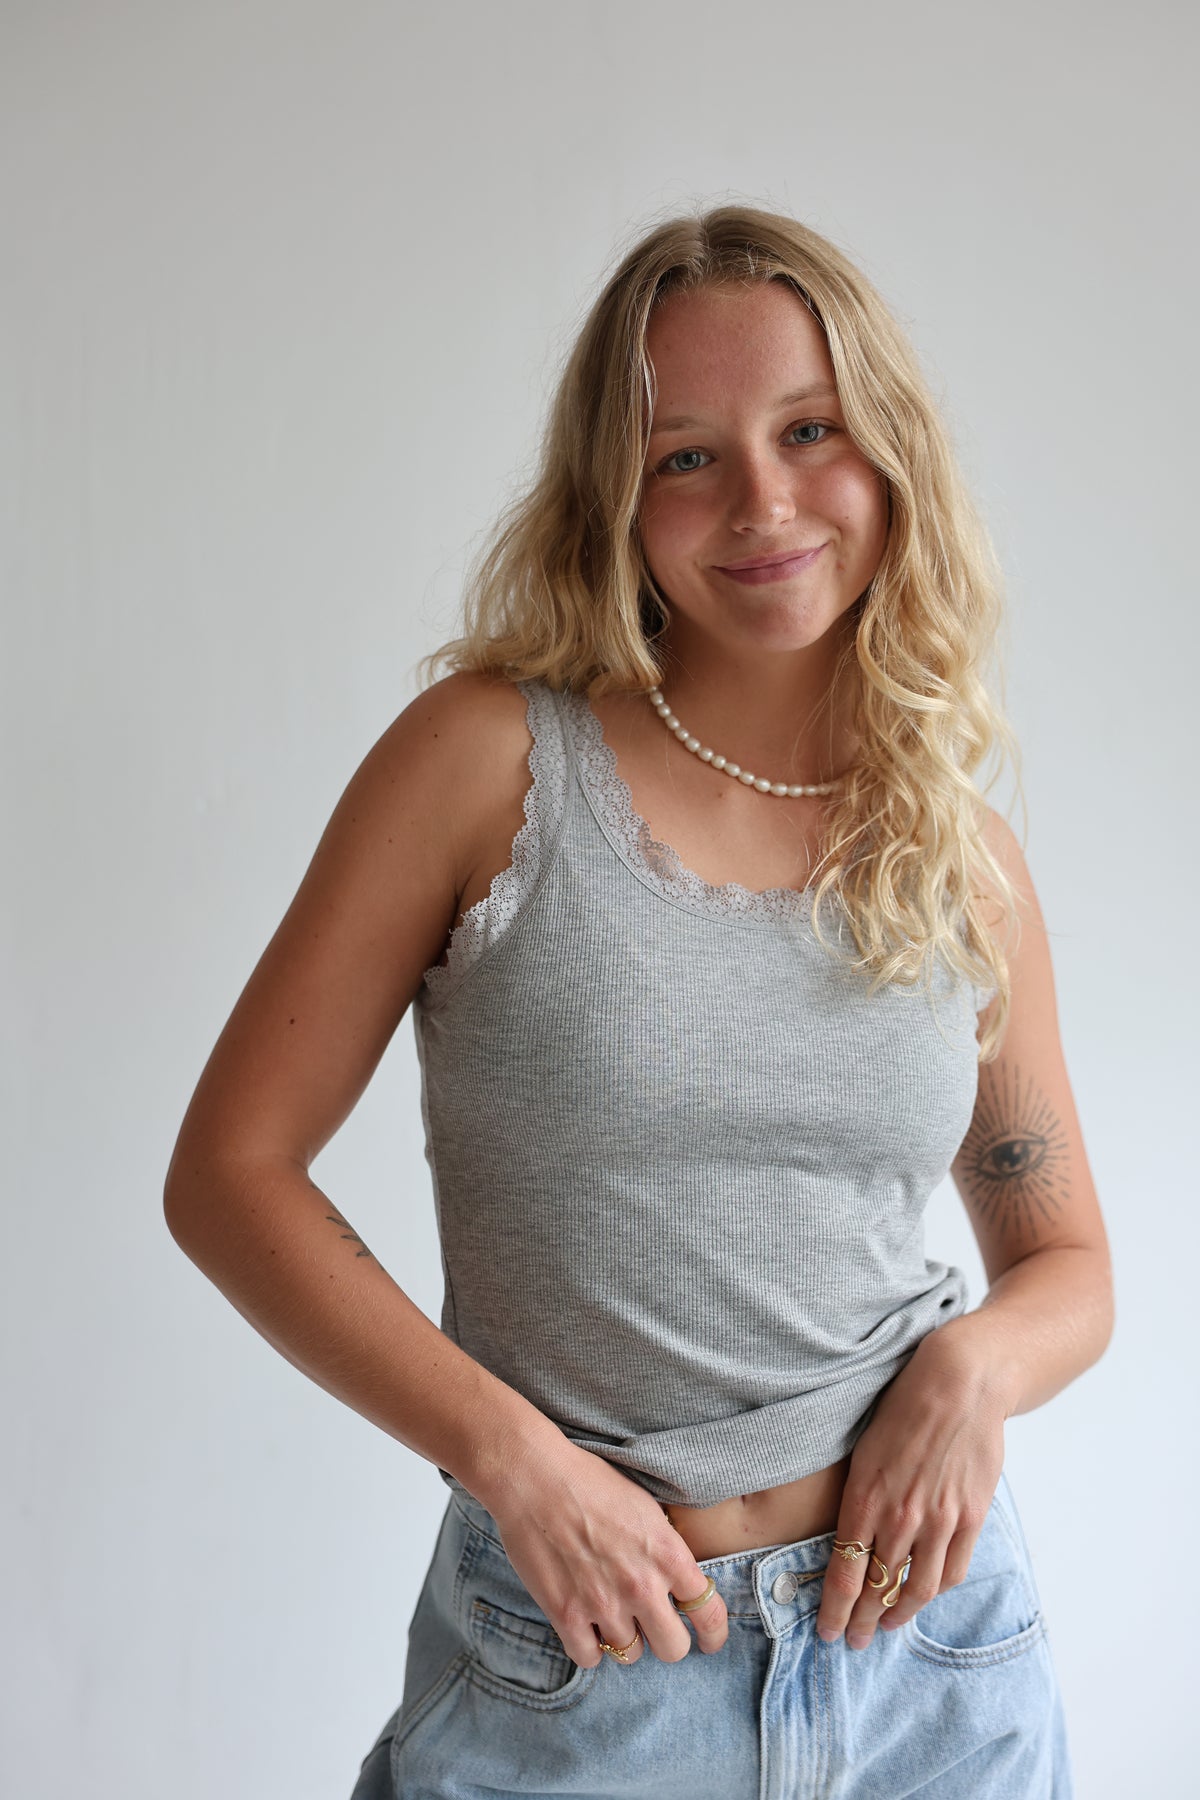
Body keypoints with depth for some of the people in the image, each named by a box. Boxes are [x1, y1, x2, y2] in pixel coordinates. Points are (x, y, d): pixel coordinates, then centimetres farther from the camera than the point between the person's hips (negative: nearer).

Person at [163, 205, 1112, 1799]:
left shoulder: (965, 862, 0)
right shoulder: (494, 755, -10)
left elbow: (1069, 1266, 11)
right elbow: (228, 1169, -9)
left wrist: (976, 1365, -10)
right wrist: (513, 1456, -17)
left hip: (928, 1645, 3)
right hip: (577, 1667, -3)